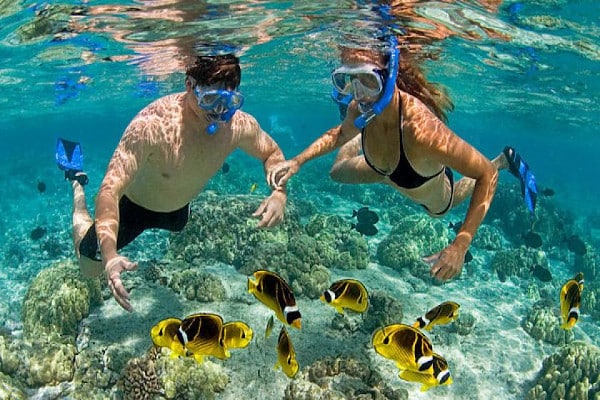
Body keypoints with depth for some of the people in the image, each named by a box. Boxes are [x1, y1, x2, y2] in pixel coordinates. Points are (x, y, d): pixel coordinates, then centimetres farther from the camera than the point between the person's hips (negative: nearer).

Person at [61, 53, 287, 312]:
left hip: (178, 209, 5)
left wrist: (279, 192, -29)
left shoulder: (239, 124, -29)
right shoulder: (152, 125, -43)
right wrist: (110, 255, -59)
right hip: (133, 205, -5)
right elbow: (109, 191, -43)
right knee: (89, 268, 15)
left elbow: (272, 153, -8)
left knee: (178, 226, 39)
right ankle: (77, 183, 34)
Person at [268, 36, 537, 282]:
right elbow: (339, 134, -4)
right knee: (338, 172, 19)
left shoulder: (422, 128, -50)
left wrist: (460, 246, -47)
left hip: (434, 193, -3)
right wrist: (297, 161, -18)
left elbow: (486, 175, -40)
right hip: (390, 173, 3)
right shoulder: (358, 111, -30)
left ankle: (505, 160, 48)